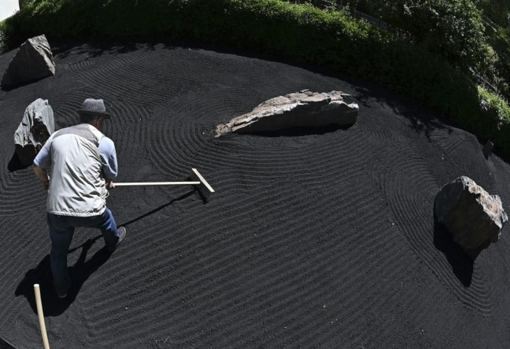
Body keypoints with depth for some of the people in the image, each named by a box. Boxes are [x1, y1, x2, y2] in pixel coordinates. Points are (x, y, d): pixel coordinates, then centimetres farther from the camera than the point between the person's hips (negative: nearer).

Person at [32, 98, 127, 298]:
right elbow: (111, 177, 7)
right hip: (89, 211, -3)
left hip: (56, 211, 3)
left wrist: (46, 182, 37)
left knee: (58, 251, 27)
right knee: (105, 216, 34)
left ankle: (61, 288, 47)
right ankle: (113, 241, 63)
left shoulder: (57, 136, 6)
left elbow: (37, 166, 15)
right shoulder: (104, 142, -4)